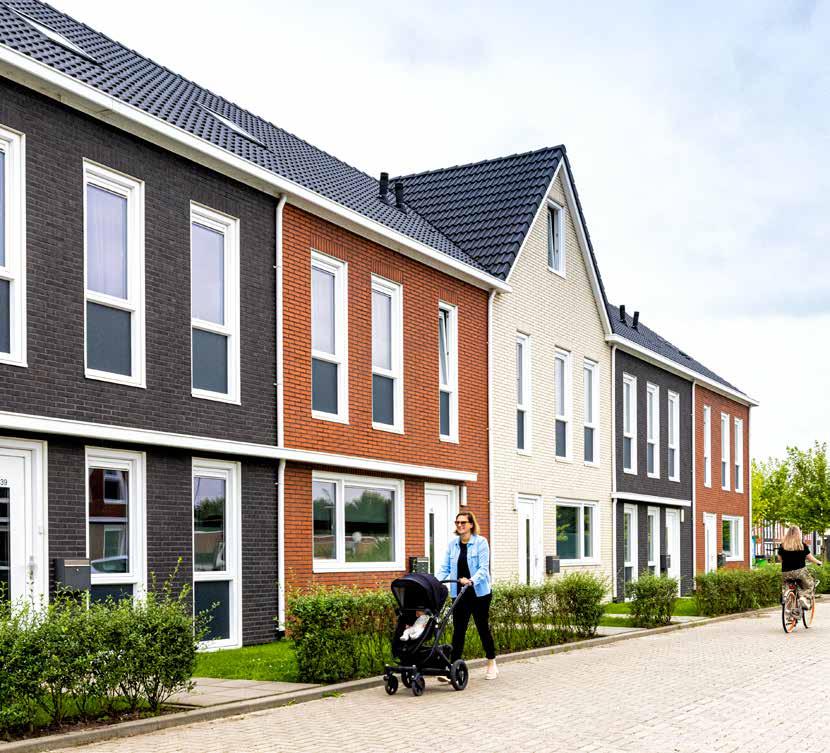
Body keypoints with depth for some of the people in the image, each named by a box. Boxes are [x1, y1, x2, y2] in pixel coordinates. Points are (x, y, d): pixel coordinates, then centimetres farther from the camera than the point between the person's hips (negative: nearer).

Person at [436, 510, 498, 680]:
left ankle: (492, 665, 23)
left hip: (479, 592, -4)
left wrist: (471, 580, -31)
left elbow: (483, 568, -14)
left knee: (483, 628, 6)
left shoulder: (481, 542, -7)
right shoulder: (452, 544, 7)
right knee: (458, 630, 0)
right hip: (460, 594, 4)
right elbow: (445, 568, 5)